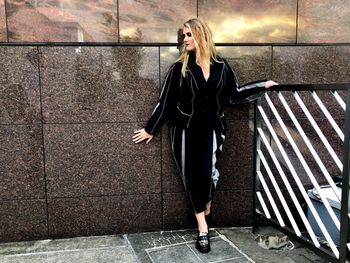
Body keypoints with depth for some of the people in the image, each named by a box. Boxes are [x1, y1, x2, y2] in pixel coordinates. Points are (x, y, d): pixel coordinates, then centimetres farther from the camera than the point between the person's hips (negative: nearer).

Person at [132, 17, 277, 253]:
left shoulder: (221, 65, 4)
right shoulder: (180, 67, 0)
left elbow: (235, 93, 13)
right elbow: (166, 101, 2)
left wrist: (263, 85, 13)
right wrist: (150, 129, 4)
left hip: (212, 130, 0)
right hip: (186, 130, 0)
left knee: (208, 173, -13)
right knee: (192, 175, 2)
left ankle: (207, 203, 23)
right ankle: (202, 228, 16)